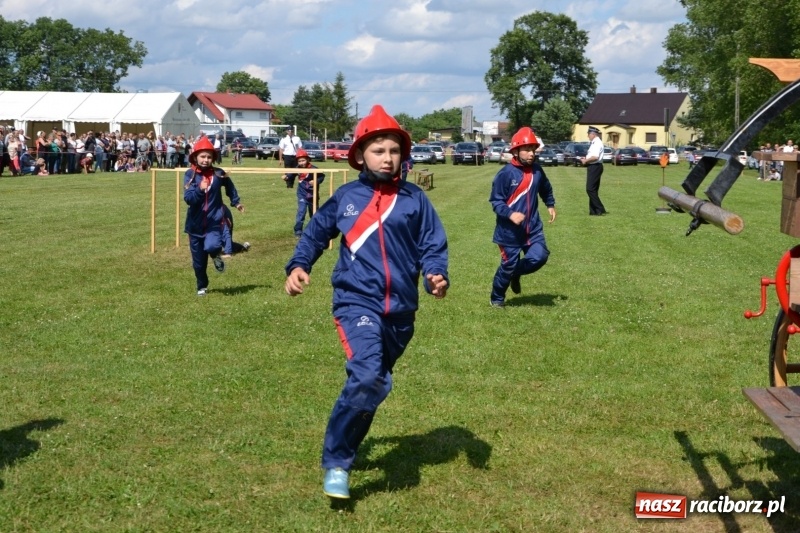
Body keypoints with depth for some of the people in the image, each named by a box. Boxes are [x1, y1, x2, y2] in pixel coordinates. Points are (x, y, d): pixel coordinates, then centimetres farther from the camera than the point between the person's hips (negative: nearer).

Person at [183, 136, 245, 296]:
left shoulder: (219, 173, -4)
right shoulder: (190, 175, -8)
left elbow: (230, 187, 19)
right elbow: (188, 198, -20)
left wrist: (235, 202, 31)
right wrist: (199, 189, -37)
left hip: (214, 221, -1)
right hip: (196, 223, 1)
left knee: (211, 246, -29)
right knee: (198, 260, 9)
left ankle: (216, 255, 9)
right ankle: (202, 286, 34)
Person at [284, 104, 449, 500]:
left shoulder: (415, 199, 3)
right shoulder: (346, 196, 3)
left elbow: (433, 246, 3)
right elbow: (316, 232, 15)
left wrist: (436, 275, -16)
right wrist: (298, 266, 1)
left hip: (400, 309, 3)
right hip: (357, 301, -3)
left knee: (372, 383, 16)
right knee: (368, 378, -24)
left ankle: (345, 448, 37)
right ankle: (336, 463, -9)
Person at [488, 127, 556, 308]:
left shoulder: (537, 170, 1)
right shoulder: (506, 173, -16)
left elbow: (546, 189, 22)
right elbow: (495, 201, -13)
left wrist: (551, 205, 11)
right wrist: (510, 214, -27)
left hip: (533, 227, 5)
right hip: (509, 230, -5)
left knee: (539, 256, -9)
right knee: (508, 265, 4)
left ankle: (516, 273, 23)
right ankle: (496, 298, 26)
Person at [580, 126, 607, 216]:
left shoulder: (597, 143, -16)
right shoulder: (593, 143, 15)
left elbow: (595, 157, -26)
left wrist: (586, 160, -13)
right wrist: (586, 159, 9)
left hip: (595, 167, -11)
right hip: (593, 167, 11)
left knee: (590, 189, -12)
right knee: (593, 190, 12)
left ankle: (600, 209, -11)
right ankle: (593, 211, 16)